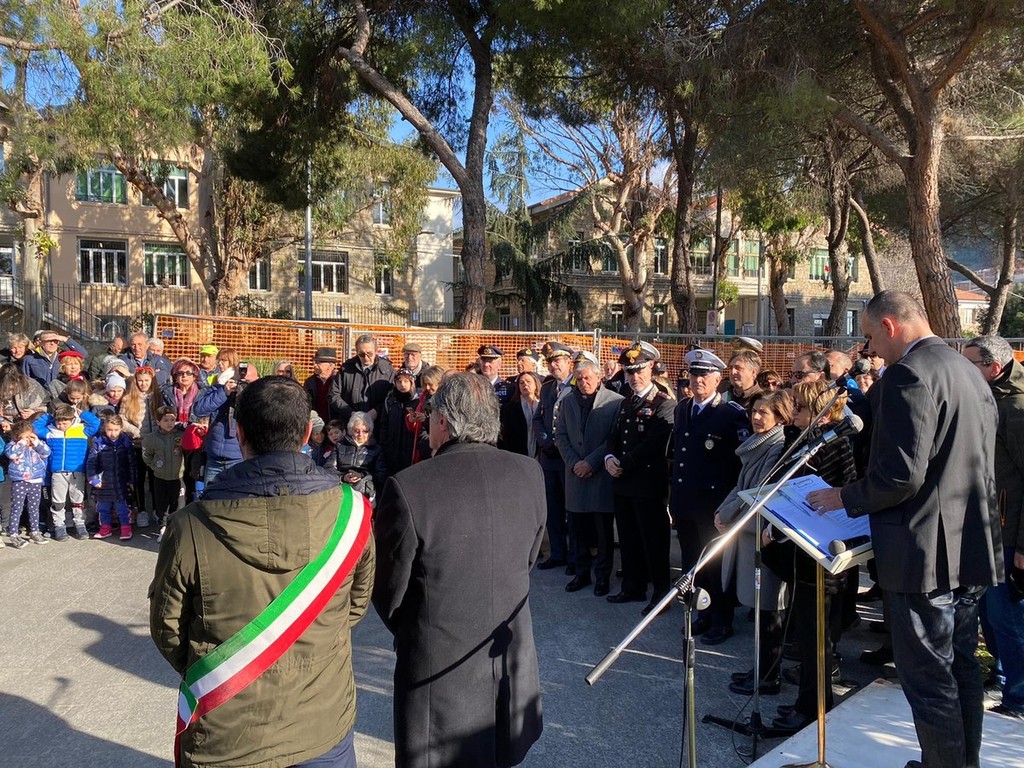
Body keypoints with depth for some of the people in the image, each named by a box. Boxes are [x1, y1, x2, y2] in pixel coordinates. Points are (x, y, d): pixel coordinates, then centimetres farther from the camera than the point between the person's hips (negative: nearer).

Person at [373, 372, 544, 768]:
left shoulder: (408, 487, -21)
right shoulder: (529, 473, -6)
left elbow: (388, 591, -10)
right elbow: (528, 560, 5)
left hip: (441, 666, -4)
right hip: (513, 668, 4)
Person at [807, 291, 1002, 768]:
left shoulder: (908, 374, -18)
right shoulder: (967, 371, 12)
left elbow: (900, 475, -25)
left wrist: (845, 497, -9)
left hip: (925, 551, -10)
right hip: (972, 549, 10)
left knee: (927, 679, 1)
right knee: (961, 666, 21)